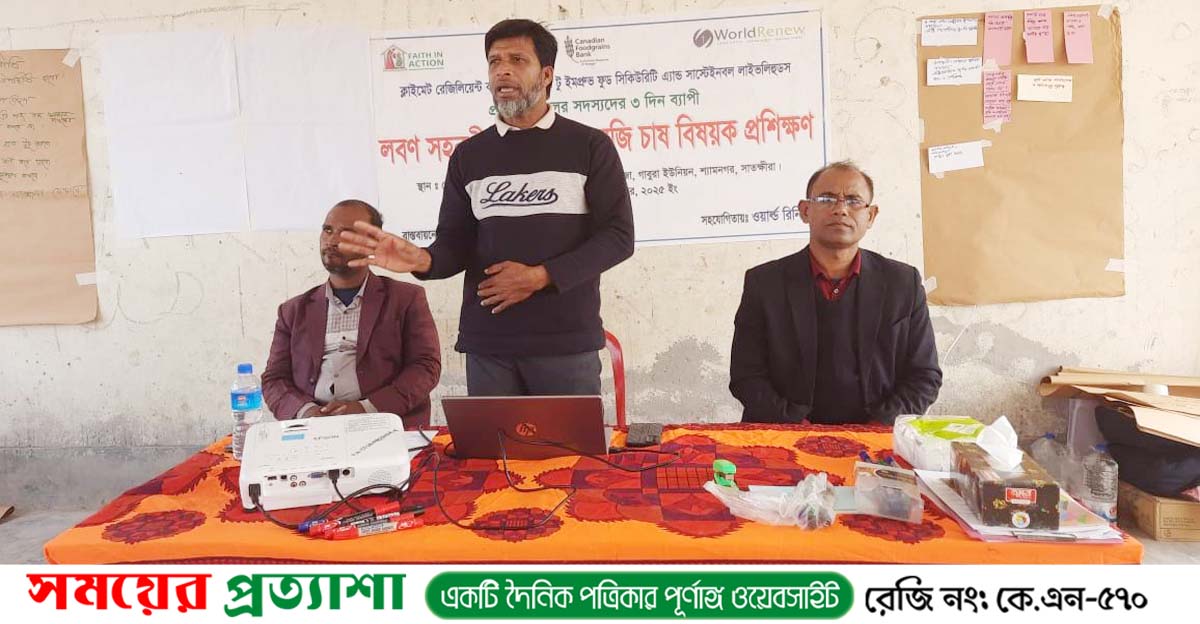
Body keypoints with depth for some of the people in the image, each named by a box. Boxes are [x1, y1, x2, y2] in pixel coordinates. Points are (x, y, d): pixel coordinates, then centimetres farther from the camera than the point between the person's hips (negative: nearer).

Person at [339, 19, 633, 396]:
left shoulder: (590, 146, 1)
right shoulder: (468, 156, 10)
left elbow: (618, 236, -5)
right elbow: (456, 243, 8)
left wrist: (540, 277, -14)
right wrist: (423, 261, -16)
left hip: (567, 340, -2)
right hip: (487, 343, 3)